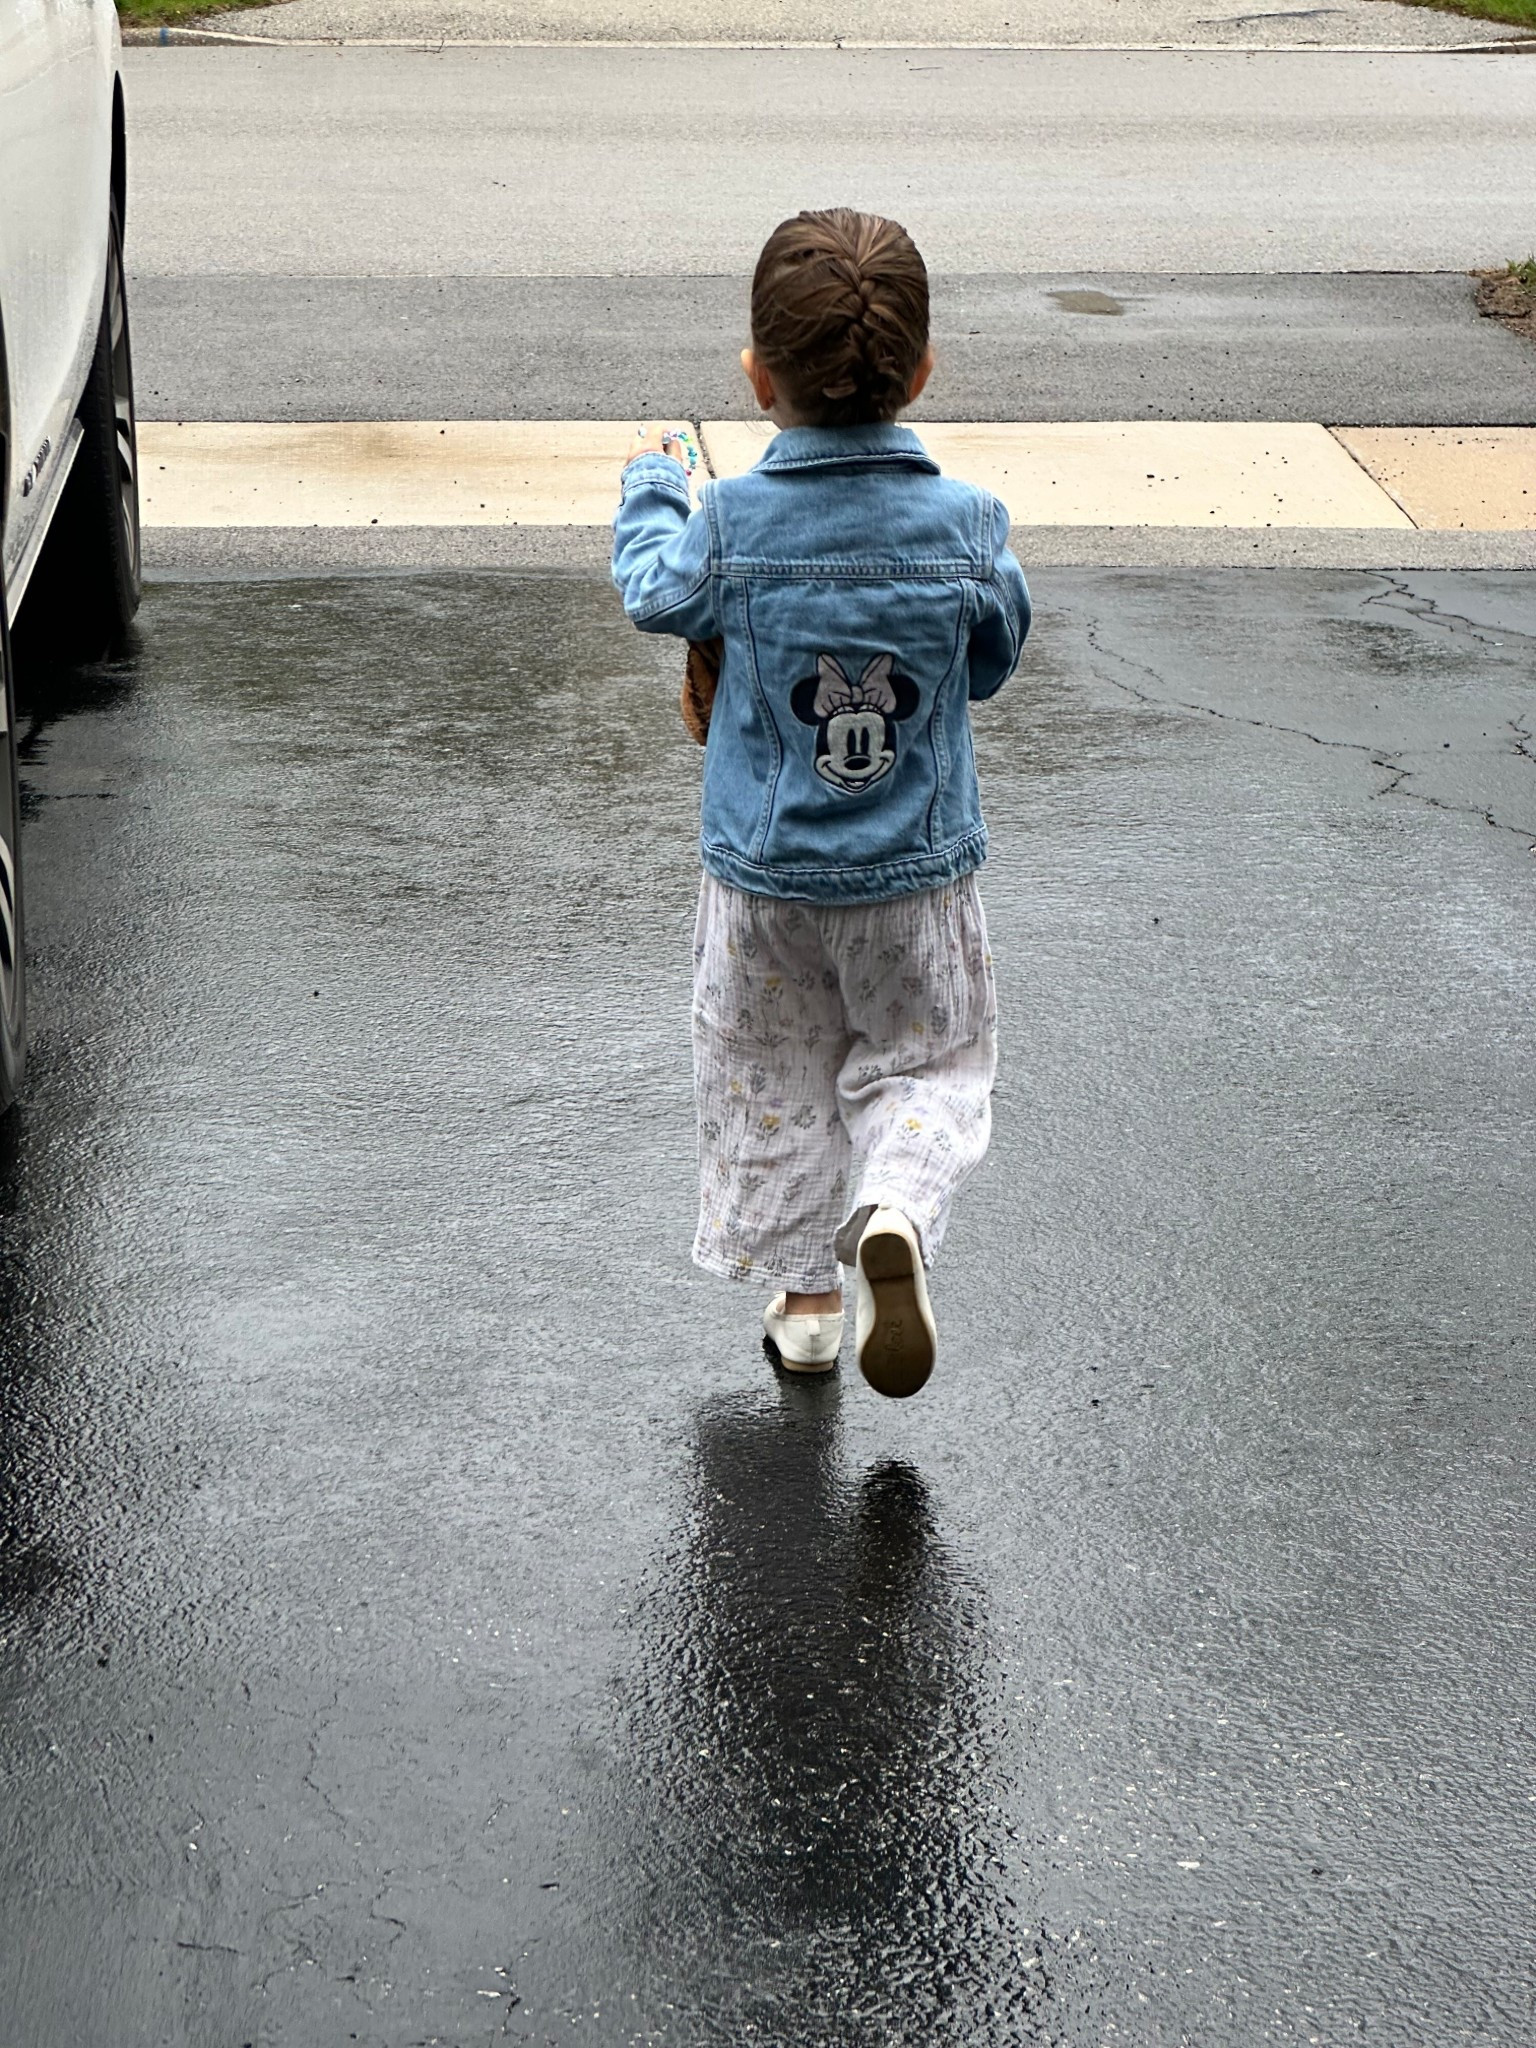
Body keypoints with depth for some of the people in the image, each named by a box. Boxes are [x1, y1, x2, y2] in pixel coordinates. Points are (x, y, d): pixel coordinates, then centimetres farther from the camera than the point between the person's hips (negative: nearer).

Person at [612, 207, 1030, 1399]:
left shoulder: (729, 525, -17)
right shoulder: (966, 526, -15)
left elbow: (655, 593, 5)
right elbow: (994, 662, 2)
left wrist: (651, 480, 22)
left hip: (763, 876, 0)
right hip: (917, 879, 0)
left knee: (773, 1082, 18)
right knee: (923, 1065, 16)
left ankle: (804, 1292, 26)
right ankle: (895, 1212, -11)